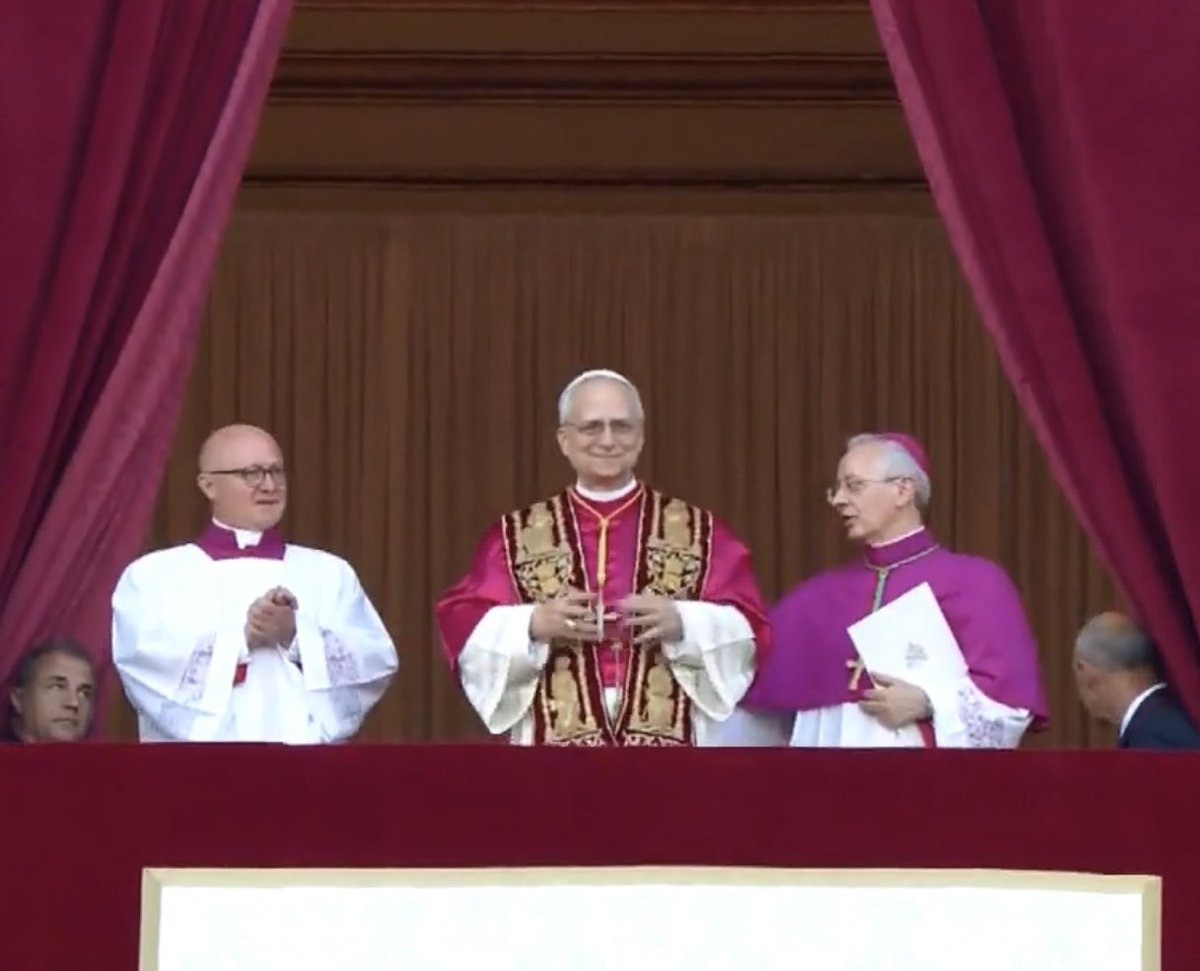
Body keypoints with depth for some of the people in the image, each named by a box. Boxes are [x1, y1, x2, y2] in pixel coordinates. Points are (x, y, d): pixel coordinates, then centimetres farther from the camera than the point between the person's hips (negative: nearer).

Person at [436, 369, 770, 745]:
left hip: (664, 744, 0)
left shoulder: (698, 531, 11)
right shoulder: (517, 535, 11)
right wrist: (534, 624, -14)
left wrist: (681, 623, -15)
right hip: (558, 742, 0)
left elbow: (747, 629, 4)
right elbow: (463, 626, 4)